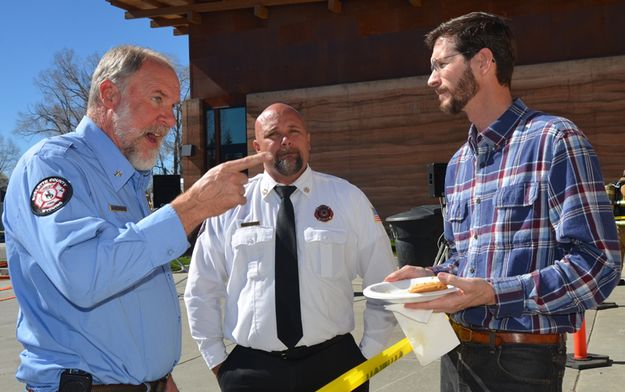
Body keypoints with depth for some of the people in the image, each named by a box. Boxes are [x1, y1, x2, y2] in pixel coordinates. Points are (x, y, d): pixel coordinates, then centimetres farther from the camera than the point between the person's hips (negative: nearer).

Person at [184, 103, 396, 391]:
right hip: (250, 368, 0)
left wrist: (369, 353, 1)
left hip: (332, 363, 0)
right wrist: (217, 360, 3)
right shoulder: (230, 205, 0)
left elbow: (383, 283, 4)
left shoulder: (348, 199, -1)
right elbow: (202, 291, 7)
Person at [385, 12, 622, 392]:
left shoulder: (554, 141, -13)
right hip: (456, 355, 7)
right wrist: (431, 275, -1)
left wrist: (492, 293, -25)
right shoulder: (458, 165, 11)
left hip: (522, 361, -7)